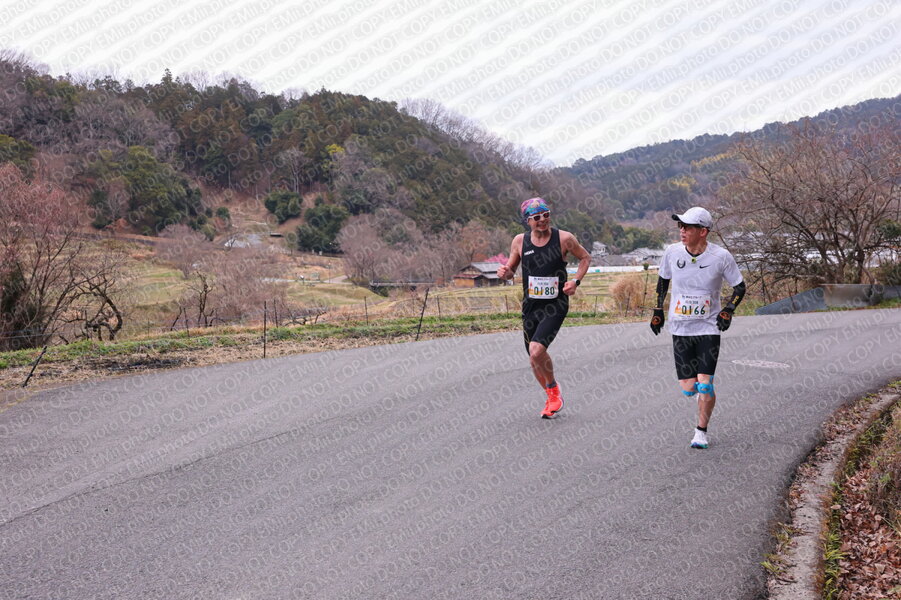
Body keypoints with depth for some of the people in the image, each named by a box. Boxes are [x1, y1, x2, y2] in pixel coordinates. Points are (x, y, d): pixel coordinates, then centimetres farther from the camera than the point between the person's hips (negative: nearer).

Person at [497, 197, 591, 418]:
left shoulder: (564, 238, -7)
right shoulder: (520, 241, 0)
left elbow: (585, 257, 9)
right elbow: (511, 270, 13)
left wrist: (576, 281, -6)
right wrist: (504, 272, -11)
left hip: (555, 306, -4)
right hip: (530, 307, 4)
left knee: (536, 350, -23)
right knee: (534, 358, 10)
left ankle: (553, 389, 5)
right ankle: (552, 399, 35)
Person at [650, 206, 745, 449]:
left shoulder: (721, 256, -11)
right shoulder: (673, 252, -4)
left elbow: (739, 286, 3)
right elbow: (663, 279, 15)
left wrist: (728, 310, -12)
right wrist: (658, 310, 14)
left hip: (709, 328, -2)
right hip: (680, 328, 2)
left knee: (704, 384, -12)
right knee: (688, 388, -1)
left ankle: (701, 432, 8)